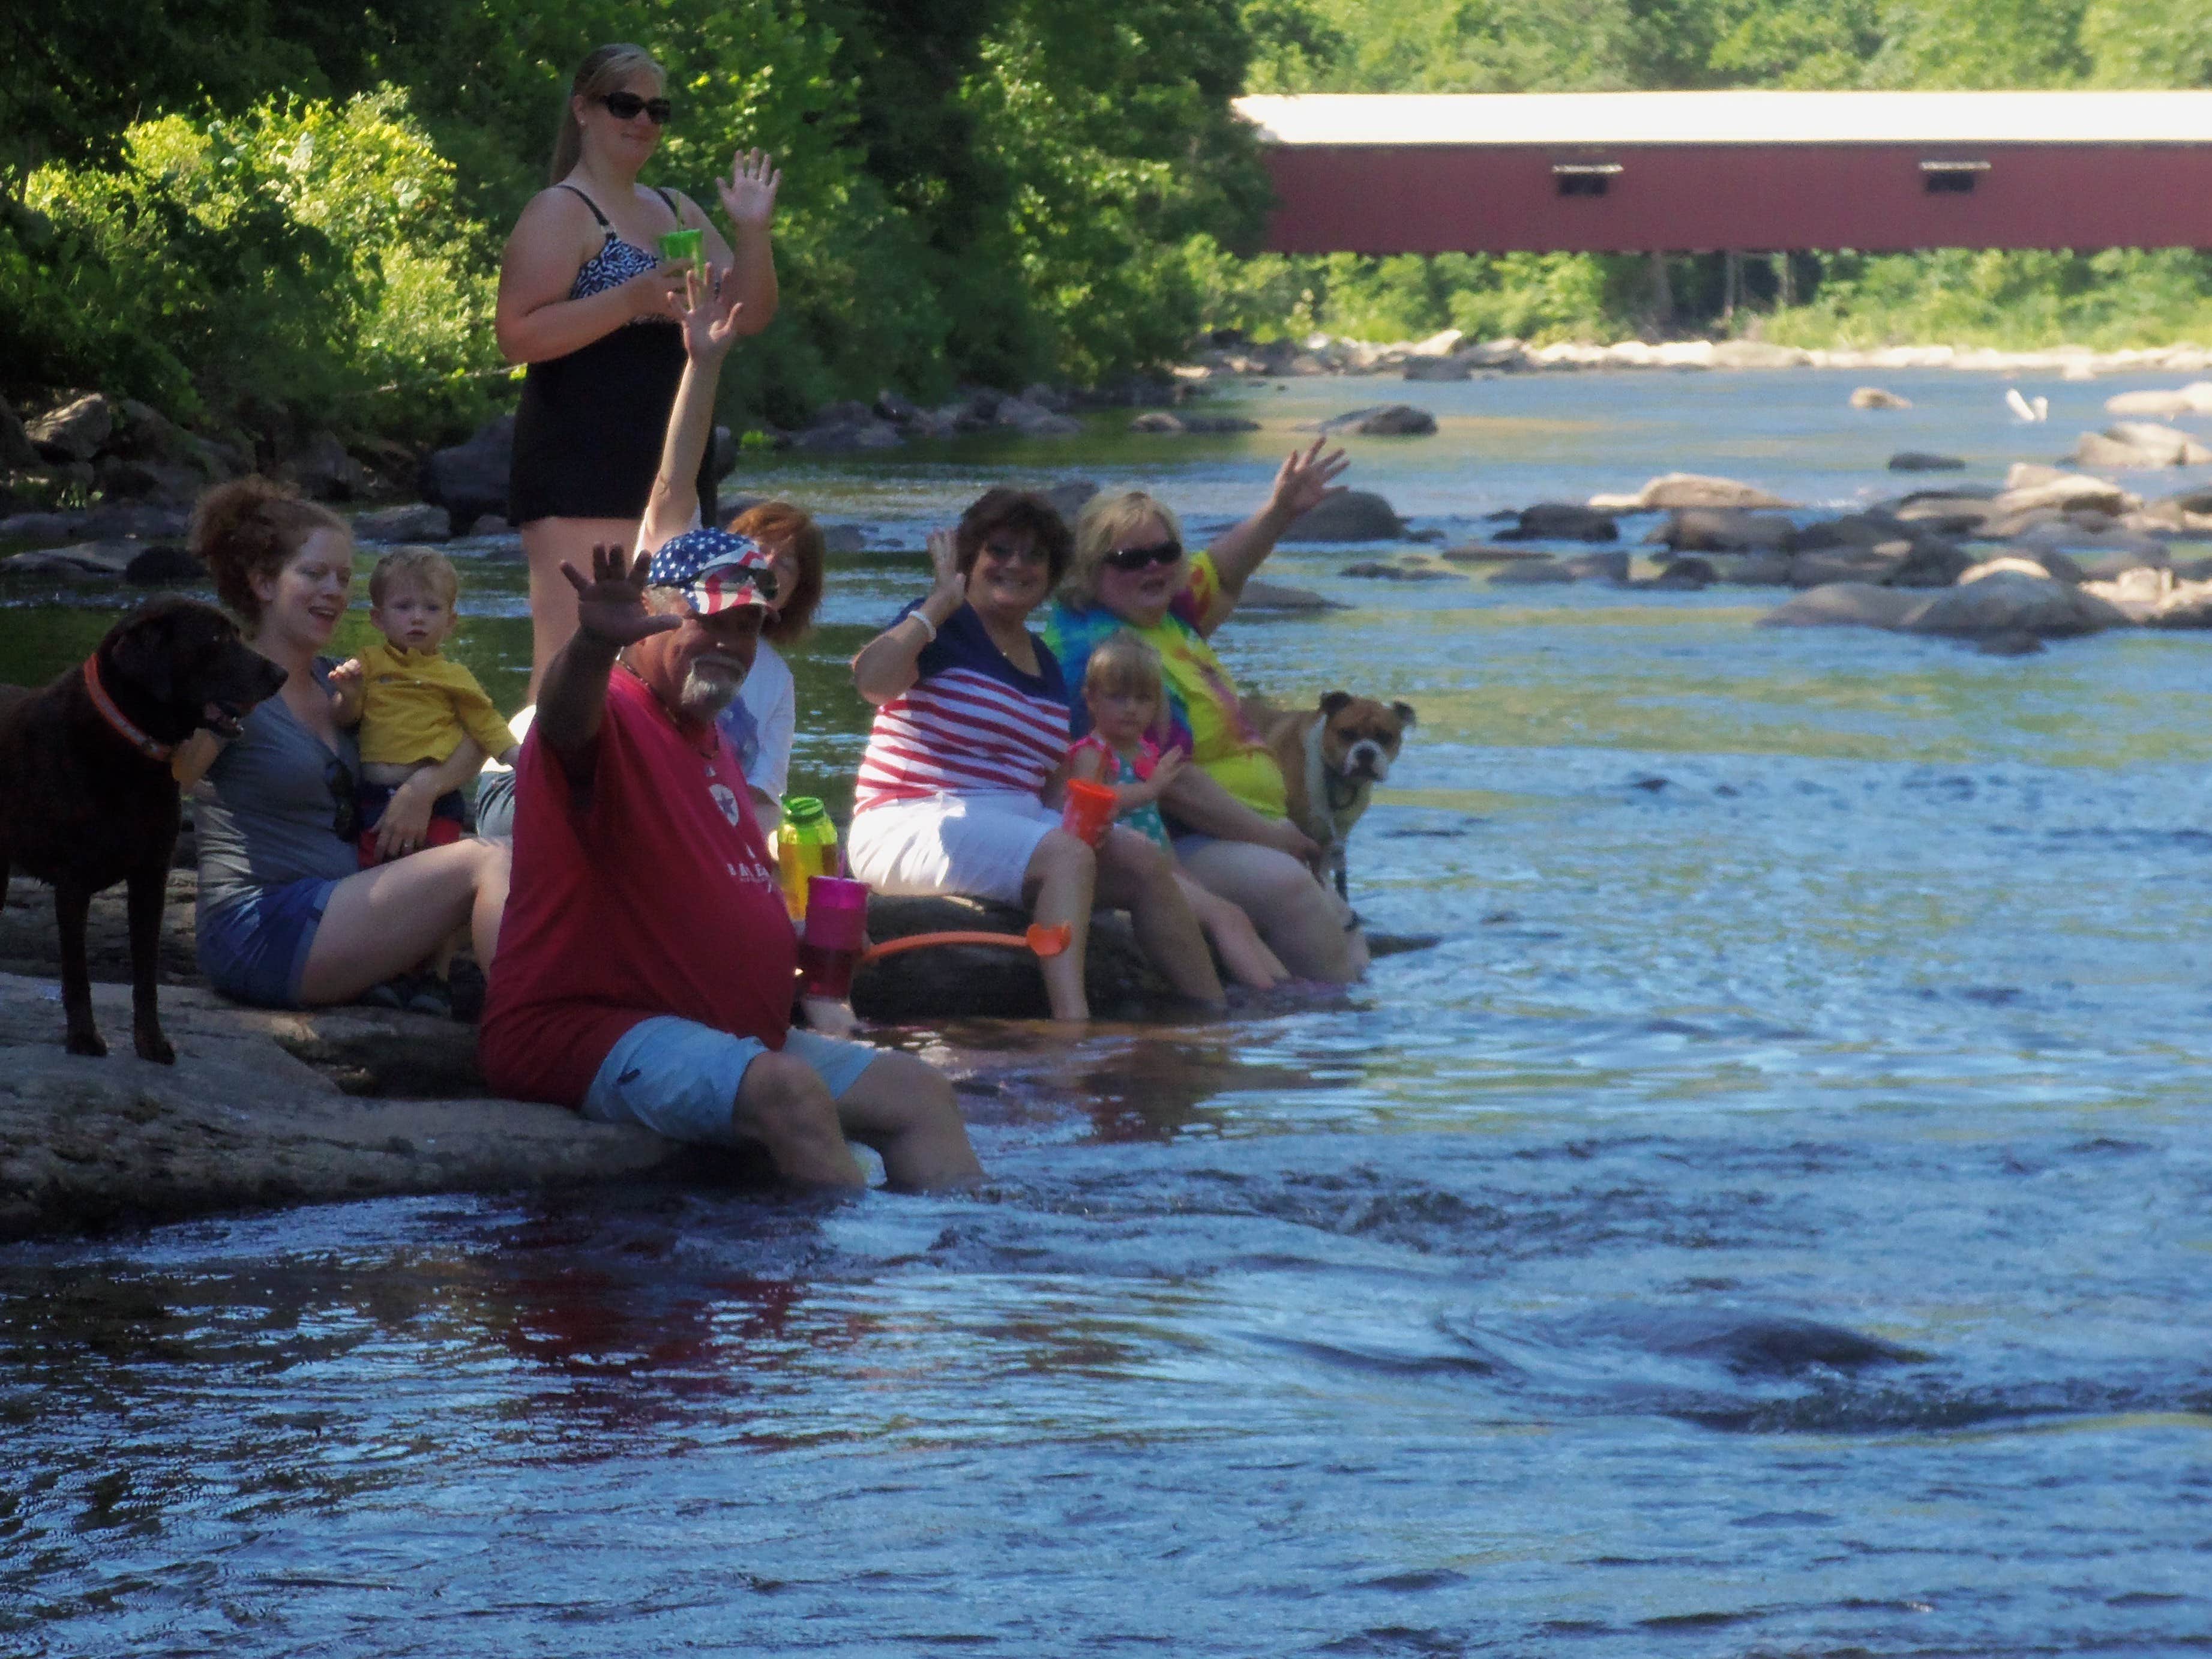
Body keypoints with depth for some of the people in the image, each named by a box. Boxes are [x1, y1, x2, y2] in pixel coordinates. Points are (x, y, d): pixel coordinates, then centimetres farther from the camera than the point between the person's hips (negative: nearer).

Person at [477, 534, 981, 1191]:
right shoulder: (612, 718, -11)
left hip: (731, 1033, 10)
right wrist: (595, 643, -59)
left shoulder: (710, 742, 21)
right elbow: (564, 719, -38)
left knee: (919, 1093, 4)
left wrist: (806, 943, 15)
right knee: (788, 1088, -33)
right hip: (589, 1031, -10)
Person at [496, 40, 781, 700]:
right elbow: (517, 336, -15)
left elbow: (751, 316, 17)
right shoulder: (561, 213, -5)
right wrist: (631, 301, -23)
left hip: (670, 471, 8)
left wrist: (752, 231, 0)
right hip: (581, 473, -8)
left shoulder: (677, 212, 19)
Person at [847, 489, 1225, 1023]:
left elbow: (1055, 779, 21)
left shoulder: (1044, 663, 19)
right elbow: (872, 681, -26)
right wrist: (942, 600, -17)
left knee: (1145, 863, -11)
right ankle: (1072, 1023, -45)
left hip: (1017, 819, 8)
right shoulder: (940, 628, -4)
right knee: (1068, 856, -32)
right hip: (913, 825, -8)